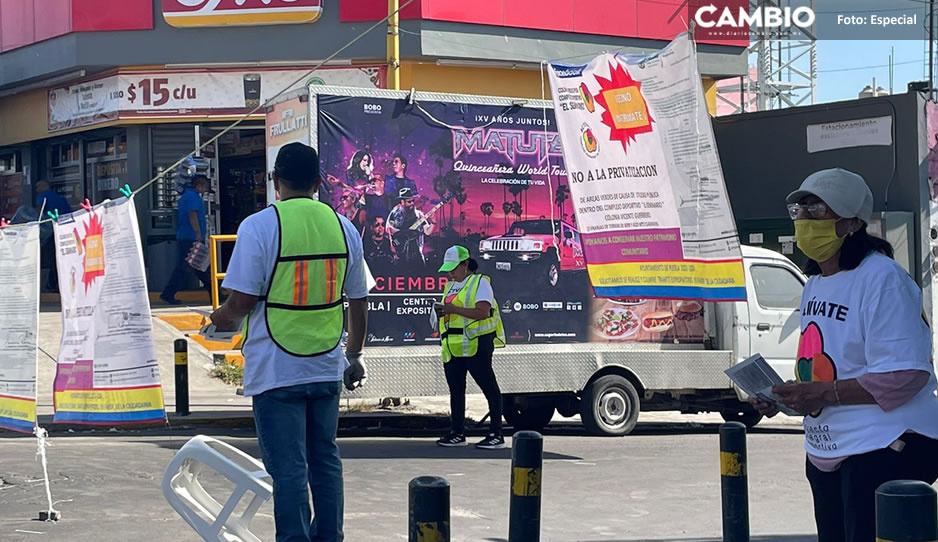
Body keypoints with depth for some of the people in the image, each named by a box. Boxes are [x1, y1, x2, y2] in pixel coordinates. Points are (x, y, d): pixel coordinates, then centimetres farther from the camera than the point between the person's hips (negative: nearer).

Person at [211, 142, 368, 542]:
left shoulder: (260, 226, -10)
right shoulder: (343, 227, 5)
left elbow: (241, 302, -13)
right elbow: (358, 302, 10)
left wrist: (221, 320, 10)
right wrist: (354, 356, 23)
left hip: (277, 370, -5)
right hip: (327, 368, 5)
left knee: (287, 468, -1)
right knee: (325, 459, 16)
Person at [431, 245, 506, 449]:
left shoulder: (480, 282, -5)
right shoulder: (451, 286, 20)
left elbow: (483, 312, -18)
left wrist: (454, 309, -21)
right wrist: (442, 312, 2)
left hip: (476, 345, -9)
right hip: (453, 346, 9)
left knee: (489, 387, -7)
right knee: (456, 390, 11)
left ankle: (496, 434, -8)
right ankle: (457, 433, 19)